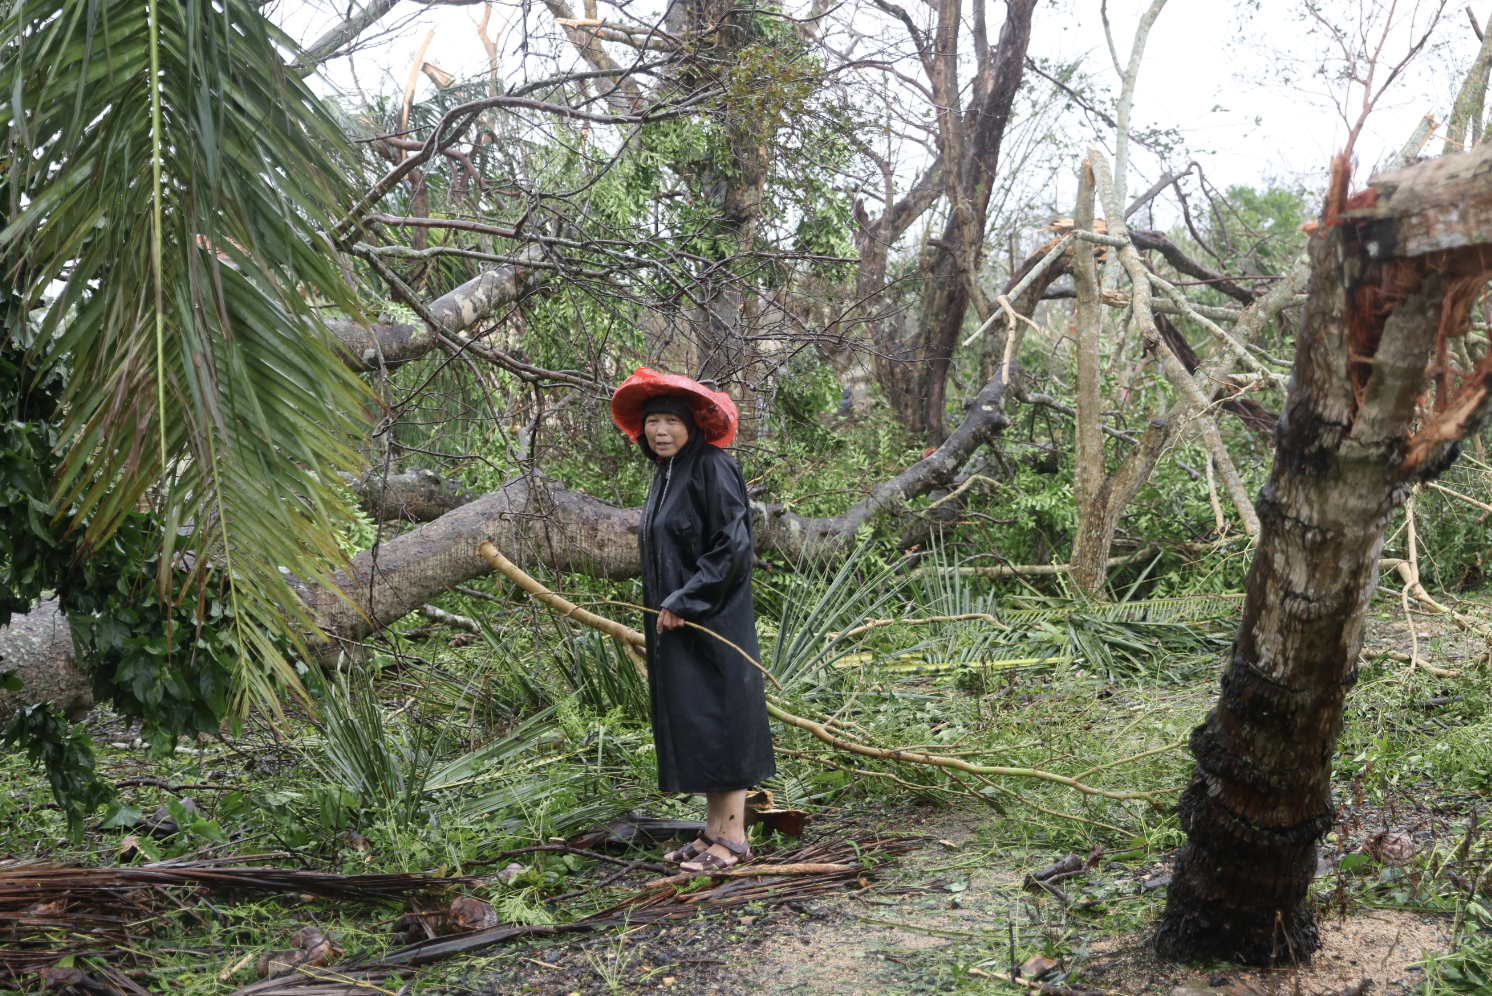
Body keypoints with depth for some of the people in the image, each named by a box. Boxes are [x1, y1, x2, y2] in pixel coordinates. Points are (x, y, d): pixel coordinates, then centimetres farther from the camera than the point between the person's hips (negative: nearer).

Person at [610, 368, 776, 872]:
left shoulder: (712, 469, -13)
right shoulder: (664, 475, 14)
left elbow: (732, 545, -20)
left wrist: (685, 602, -19)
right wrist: (665, 607, 15)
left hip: (712, 621, -9)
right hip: (675, 622, 9)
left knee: (718, 720, -5)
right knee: (691, 724, 11)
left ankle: (734, 837, 3)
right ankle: (714, 830, 19)